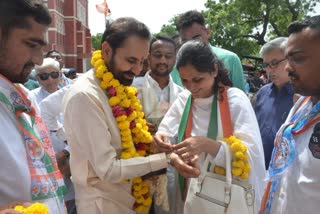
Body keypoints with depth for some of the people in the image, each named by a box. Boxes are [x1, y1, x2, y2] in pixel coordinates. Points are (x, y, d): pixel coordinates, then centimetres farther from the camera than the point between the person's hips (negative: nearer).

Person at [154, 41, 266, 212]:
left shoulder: (235, 99, -14)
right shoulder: (183, 99, 0)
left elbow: (253, 154, -22)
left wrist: (209, 145, -35)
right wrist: (161, 139, -22)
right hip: (194, 192, 4)